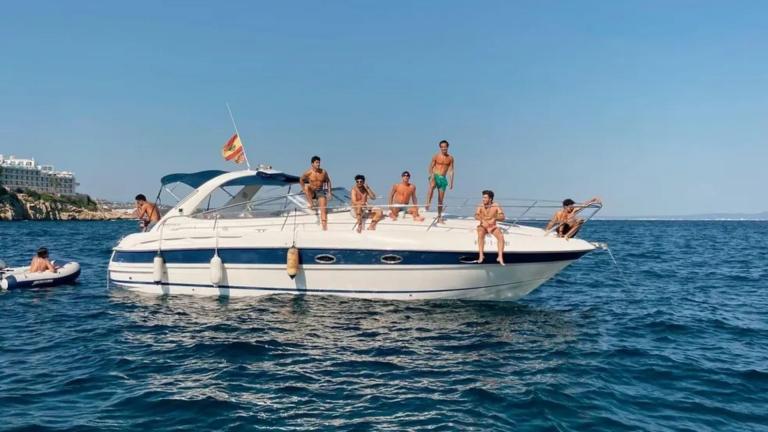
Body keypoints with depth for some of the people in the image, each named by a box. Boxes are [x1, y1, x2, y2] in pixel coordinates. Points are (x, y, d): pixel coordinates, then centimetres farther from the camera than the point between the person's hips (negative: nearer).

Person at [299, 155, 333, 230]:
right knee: (307, 186, -33)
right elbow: (301, 179, 4)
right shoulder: (309, 172, -11)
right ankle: (311, 203, -24)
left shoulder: (323, 172, -5)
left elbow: (328, 181, 8)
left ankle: (324, 227, -15)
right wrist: (304, 189, -3)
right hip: (312, 192, -1)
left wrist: (329, 192, 1)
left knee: (324, 209, -14)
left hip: (320, 191, 1)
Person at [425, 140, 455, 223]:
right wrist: (431, 176, -17)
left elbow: (451, 170, 8)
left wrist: (451, 182, 0)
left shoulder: (450, 158, 8)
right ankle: (428, 204, -49)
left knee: (441, 199, 7)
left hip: (443, 178, 3)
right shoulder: (436, 157, 1)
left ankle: (439, 217, 15)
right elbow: (430, 168, 1)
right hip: (435, 176, -3)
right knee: (432, 186, -40)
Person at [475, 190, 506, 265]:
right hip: (483, 226, 0)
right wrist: (482, 220, -38)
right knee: (480, 235, -34)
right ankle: (481, 256, -32)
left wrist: (494, 218, -36)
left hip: (493, 227, 0)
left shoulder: (496, 206, -9)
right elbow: (476, 216, -17)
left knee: (501, 237, -27)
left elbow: (502, 217, -16)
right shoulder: (480, 206, -7)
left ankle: (500, 257, -26)